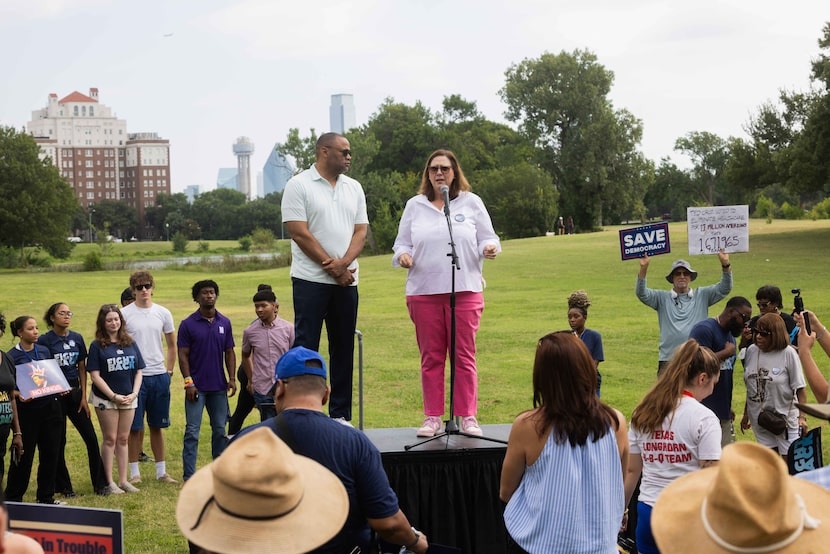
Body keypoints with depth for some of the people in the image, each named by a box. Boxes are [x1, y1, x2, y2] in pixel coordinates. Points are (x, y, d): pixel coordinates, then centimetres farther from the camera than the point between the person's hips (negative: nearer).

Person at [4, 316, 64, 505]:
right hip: (27, 410, -5)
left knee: (50, 453, 8)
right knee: (24, 455, 0)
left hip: (49, 406, 5)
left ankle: (46, 496, 20)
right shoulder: (12, 356, -7)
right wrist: (19, 395, -25)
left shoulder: (44, 351, 9)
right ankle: (13, 498, 13)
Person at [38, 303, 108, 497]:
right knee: (58, 441, 4)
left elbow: (82, 369, 8)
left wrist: (84, 397, 3)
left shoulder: (77, 339, 6)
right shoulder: (44, 341, -6)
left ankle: (100, 484, 9)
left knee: (91, 438, 0)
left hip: (75, 391, 4)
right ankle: (63, 486, 16)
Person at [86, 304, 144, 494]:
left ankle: (123, 480, 15)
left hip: (129, 399, 4)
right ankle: (109, 482, 8)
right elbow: (95, 375, -10)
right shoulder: (97, 346, -5)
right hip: (105, 399, -3)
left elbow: (138, 371, 7)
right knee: (110, 439, 1)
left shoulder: (130, 344, 6)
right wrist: (114, 396, -14)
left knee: (123, 439, 9)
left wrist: (134, 394, -6)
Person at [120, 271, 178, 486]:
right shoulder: (125, 314, -3)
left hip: (159, 376, 3)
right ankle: (134, 472, 10)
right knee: (135, 427, 1)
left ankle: (161, 472, 17)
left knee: (157, 426, 10)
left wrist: (169, 371, 8)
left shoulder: (163, 313, 7)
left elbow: (171, 345, 15)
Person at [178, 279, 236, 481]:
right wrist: (188, 382, -13)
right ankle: (189, 476, 0)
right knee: (192, 432, -3)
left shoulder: (224, 323, 7)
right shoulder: (188, 324, -4)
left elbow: (229, 352, 10)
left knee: (220, 430, 10)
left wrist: (232, 379, 0)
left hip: (219, 386, 4)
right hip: (197, 387, -4)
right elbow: (183, 355, -5)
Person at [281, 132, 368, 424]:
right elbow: (300, 234, -10)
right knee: (306, 347, -3)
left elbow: (360, 231, 7)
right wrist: (333, 269, -11)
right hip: (310, 279, -5)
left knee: (343, 348, 8)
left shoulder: (354, 188, 13)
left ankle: (341, 414, 14)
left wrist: (343, 263, -11)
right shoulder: (299, 185, -4)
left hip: (346, 279, 5)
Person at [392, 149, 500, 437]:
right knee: (431, 357, 4)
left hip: (465, 291, -1)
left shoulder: (471, 203, 10)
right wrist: (402, 255, -8)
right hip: (423, 292, 1)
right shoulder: (415, 205, 13)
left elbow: (487, 238, 10)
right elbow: (402, 243, 14)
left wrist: (490, 248, -13)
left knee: (464, 356, -1)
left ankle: (468, 416, 5)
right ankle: (432, 417, 11)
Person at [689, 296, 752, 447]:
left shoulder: (730, 335, 18)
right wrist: (726, 352, -13)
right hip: (704, 412, -9)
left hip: (723, 412, 9)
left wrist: (728, 406, 21)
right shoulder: (704, 329, -11)